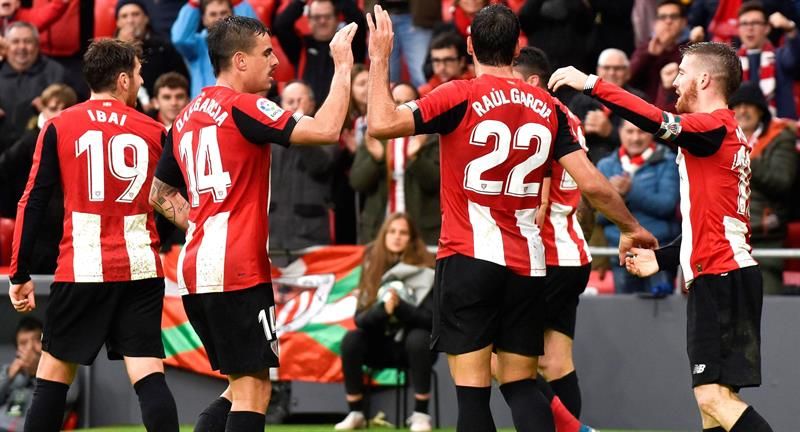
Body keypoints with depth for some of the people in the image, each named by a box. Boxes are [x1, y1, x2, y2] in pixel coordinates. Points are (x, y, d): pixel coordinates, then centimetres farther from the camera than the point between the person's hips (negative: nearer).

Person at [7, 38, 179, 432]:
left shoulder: (59, 127, 2)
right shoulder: (154, 131, 7)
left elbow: (32, 204, 0)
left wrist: (20, 274, 4)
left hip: (82, 269, -1)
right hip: (141, 269, 1)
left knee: (53, 376, 9)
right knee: (149, 377, -3)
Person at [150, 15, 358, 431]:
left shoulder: (186, 118, 16)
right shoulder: (242, 107, -9)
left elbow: (160, 196, 25)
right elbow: (325, 130, -19)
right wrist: (342, 65, -8)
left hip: (195, 270, 9)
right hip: (236, 271, -9)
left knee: (242, 386, 16)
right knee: (252, 388, -6)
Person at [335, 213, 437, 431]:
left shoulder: (425, 272, -11)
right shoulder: (373, 269, -2)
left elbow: (430, 319, -17)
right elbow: (360, 319, -9)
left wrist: (400, 307, -33)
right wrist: (383, 309, -30)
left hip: (414, 347, -2)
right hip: (381, 346, 3)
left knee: (419, 338, -35)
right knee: (351, 340, -25)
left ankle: (420, 414, -24)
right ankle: (356, 414, -15)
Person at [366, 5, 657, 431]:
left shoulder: (461, 97, -8)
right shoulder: (546, 107, 5)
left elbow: (381, 124, -15)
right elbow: (592, 184, 3)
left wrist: (379, 59, -2)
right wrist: (631, 228, 19)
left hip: (468, 257, -4)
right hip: (526, 264, 4)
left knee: (472, 390, -4)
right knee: (521, 386, 12)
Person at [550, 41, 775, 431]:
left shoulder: (715, 126, -9)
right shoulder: (727, 132, 21)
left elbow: (656, 121, -28)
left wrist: (590, 84, -25)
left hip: (720, 278, -10)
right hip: (723, 276, 10)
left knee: (714, 396, -16)